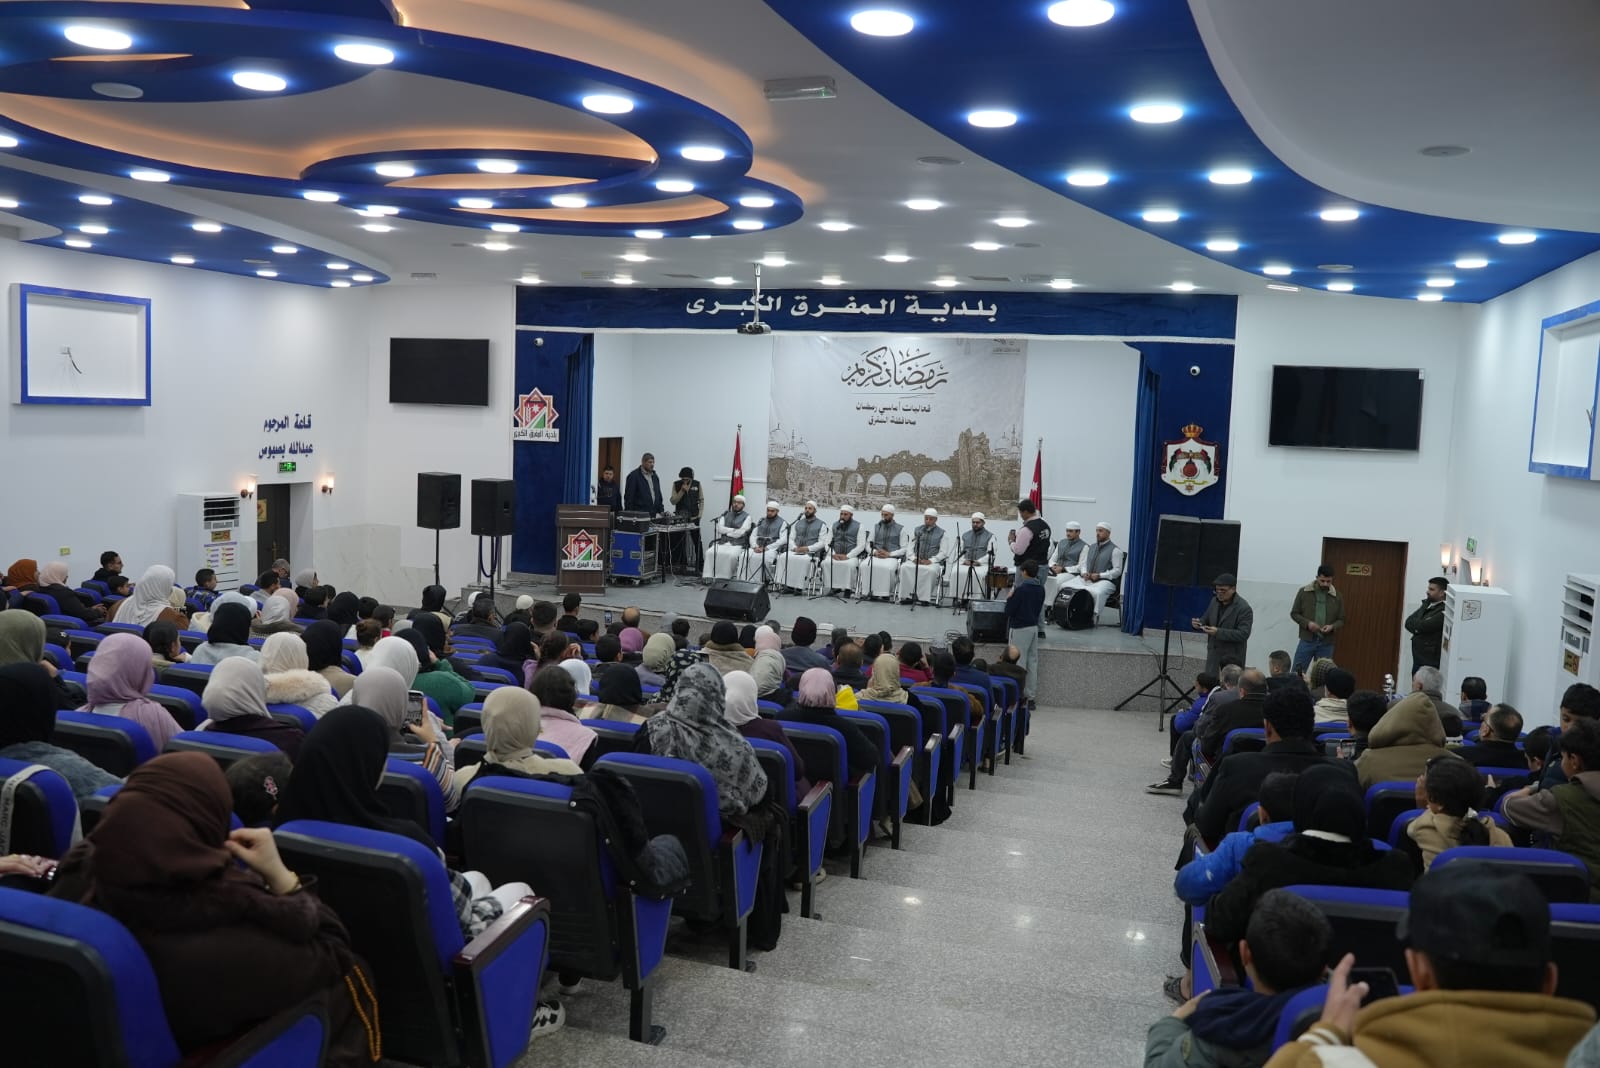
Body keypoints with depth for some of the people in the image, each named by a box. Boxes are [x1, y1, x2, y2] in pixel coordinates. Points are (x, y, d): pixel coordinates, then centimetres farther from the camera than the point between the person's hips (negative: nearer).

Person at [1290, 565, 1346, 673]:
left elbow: (1341, 620, 8)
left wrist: (1332, 627, -13)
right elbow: (1294, 613, 2)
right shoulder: (1304, 592, -2)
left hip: (1326, 644, 1)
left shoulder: (1337, 597, 3)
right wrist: (1307, 623, -15)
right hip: (1307, 640, -1)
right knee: (1296, 673, 0)